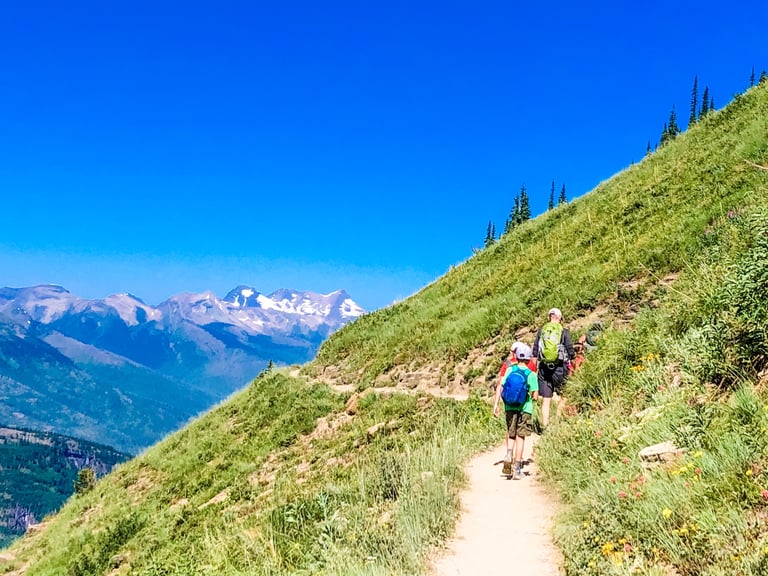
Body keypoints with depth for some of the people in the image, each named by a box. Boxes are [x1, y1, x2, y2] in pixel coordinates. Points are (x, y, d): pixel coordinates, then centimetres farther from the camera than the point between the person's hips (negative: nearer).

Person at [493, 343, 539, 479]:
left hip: (510, 407, 2)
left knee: (511, 435, 17)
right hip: (525, 408, -2)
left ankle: (508, 454, -9)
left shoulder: (509, 369, 1)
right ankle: (517, 469, 5)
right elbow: (535, 396, -5)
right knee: (520, 437, 4)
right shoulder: (531, 374, -4)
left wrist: (496, 405, -1)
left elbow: (500, 387, -5)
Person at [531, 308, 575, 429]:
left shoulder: (541, 330, 5)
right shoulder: (564, 331, -3)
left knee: (545, 400, 7)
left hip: (544, 368, 2)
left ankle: (544, 425, 6)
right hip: (560, 368, -2)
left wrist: (536, 368, 14)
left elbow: (535, 352, 6)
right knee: (562, 396, 15)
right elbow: (571, 351, -4)